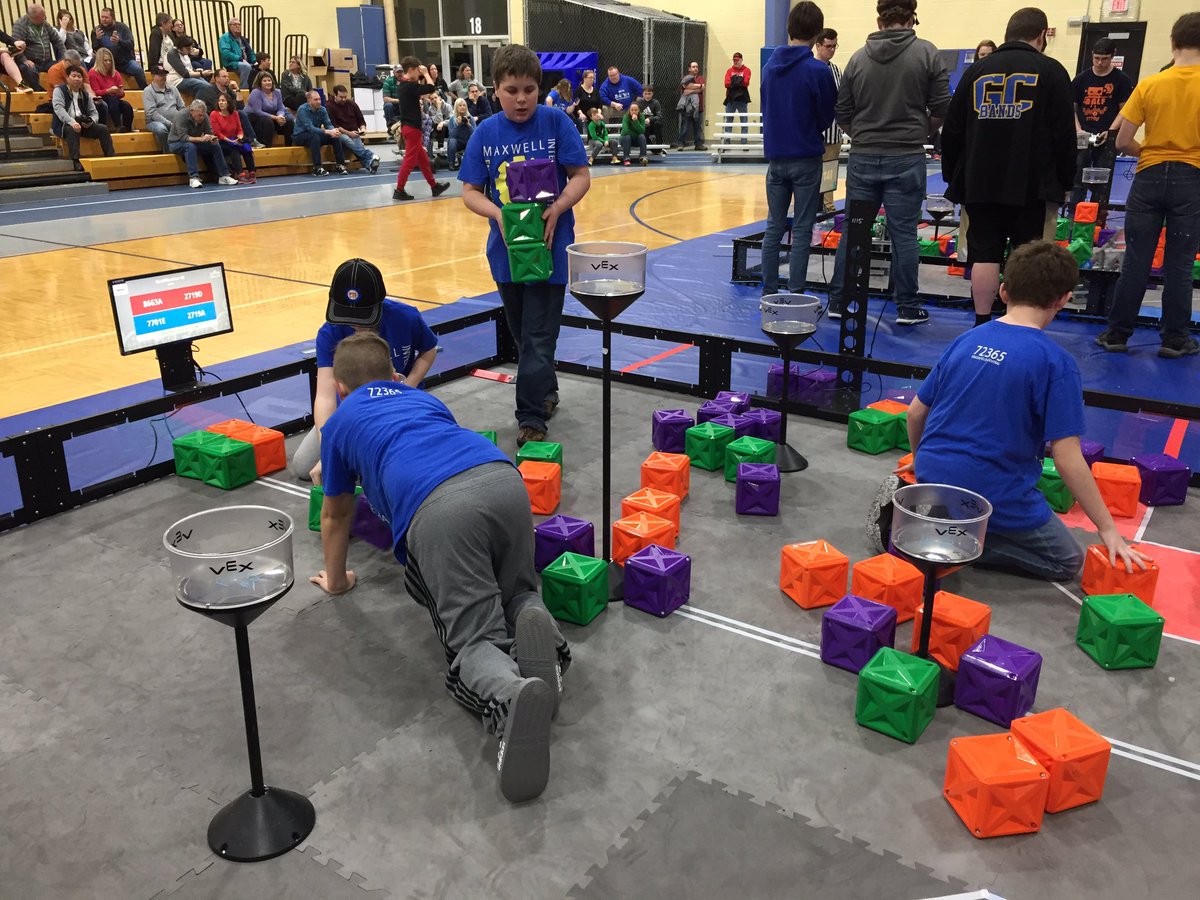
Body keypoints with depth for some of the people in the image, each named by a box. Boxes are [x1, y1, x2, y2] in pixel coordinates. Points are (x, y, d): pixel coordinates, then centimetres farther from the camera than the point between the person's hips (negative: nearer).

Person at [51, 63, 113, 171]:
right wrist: (72, 122, -32)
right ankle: (76, 161, -42)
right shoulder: (59, 90, 1)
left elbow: (94, 112, 14)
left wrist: (91, 121, -12)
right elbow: (58, 108, -15)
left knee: (103, 128, -15)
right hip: (64, 124, -5)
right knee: (72, 129, -37)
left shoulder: (85, 94, 17)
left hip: (83, 124, 5)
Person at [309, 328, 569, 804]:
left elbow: (336, 516, 42)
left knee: (476, 637, 0)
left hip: (436, 507, -4)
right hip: (503, 479, 4)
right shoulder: (424, 399, 40)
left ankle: (509, 693, -34)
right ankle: (533, 623, -11)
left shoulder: (340, 423, 31)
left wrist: (335, 578, 59)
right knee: (517, 594, 25)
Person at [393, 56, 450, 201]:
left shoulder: (403, 85, 11)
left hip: (408, 126, 10)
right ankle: (399, 190, -3)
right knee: (410, 159, -5)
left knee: (422, 158, 15)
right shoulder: (410, 86, -18)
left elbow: (420, 89, 23)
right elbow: (431, 88, -22)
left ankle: (434, 186, 23)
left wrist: (421, 77, 10)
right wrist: (426, 73, -9)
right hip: (412, 127, -10)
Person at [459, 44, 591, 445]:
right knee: (522, 333, 18)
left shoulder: (555, 122, -6)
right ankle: (547, 393, 38)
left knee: (538, 337, -4)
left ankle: (532, 417, 3)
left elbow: (581, 176, -6)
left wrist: (557, 209, -22)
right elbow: (470, 192, 0)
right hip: (506, 247, 4)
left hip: (550, 246, -4)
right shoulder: (485, 133, 0)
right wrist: (497, 214, -19)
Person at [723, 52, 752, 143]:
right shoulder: (729, 70, 11)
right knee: (728, 121, 2)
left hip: (742, 98, -2)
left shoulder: (746, 70, 6)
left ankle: (744, 142, 1)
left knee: (744, 121, -1)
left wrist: (733, 82, -9)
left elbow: (746, 82, -9)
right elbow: (727, 83, -3)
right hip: (731, 98, 2)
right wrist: (739, 82, -12)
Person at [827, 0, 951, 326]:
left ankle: (837, 302, 14)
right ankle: (907, 308, 10)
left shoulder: (858, 58, 2)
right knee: (903, 233, 3)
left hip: (862, 158, 2)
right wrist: (920, 129, 15)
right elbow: (942, 108, -2)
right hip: (906, 158, -2)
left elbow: (842, 113, 5)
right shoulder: (926, 53, -4)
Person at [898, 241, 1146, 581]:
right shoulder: (1056, 363, -13)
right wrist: (1108, 530, -5)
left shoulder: (966, 341, 3)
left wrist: (923, 460, 30)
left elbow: (916, 413, 10)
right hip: (996, 497, -6)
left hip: (934, 476, 6)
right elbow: (1068, 459, -15)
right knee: (1068, 562, 16)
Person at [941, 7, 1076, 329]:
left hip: (979, 184, 2)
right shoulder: (1050, 71, 0)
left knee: (985, 254, 3)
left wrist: (951, 176, 17)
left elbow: (952, 130, 8)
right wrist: (1065, 181, 6)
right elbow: (1064, 134, -2)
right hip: (1031, 185, -2)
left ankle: (982, 325, 4)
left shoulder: (977, 70, 7)